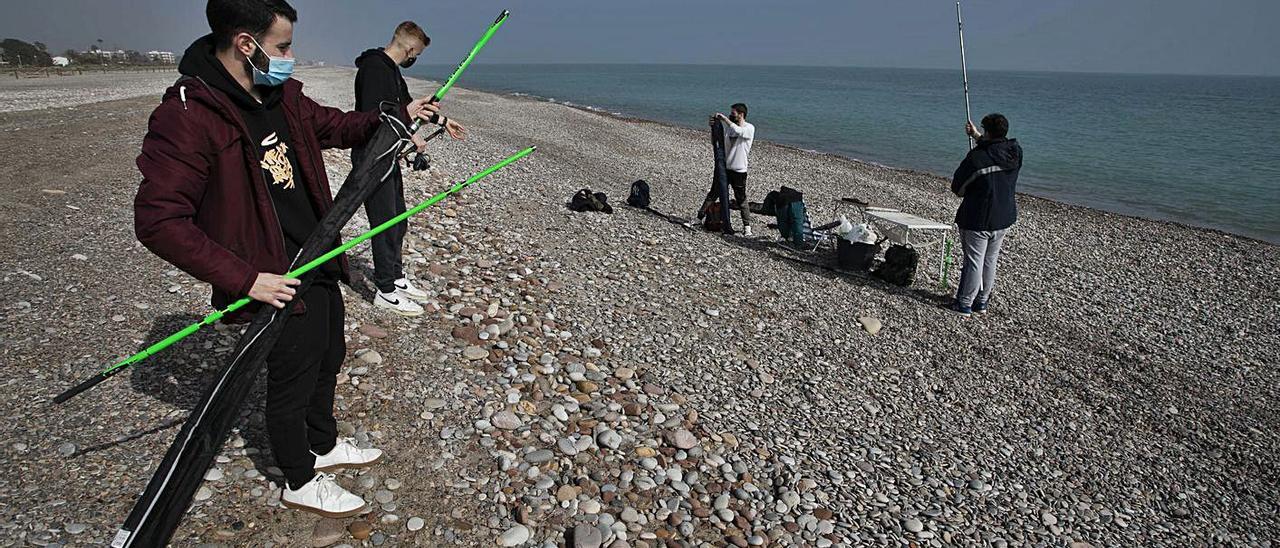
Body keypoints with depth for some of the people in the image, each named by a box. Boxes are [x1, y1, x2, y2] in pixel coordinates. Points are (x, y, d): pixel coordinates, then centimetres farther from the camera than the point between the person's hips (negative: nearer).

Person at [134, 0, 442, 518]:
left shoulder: (283, 94, 2)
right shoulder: (186, 116, -24)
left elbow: (334, 125, 21)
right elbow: (158, 220, -24)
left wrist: (397, 115, 8)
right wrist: (246, 278, -26)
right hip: (279, 283, -8)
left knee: (327, 361, 24)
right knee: (292, 383, 10)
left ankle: (324, 446, 49)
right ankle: (300, 484, 33)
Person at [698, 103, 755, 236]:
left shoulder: (749, 128, -9)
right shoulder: (728, 126, 8)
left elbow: (738, 131, -30)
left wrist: (724, 118, -25)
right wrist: (714, 126, -7)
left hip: (739, 171, -5)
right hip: (724, 167, 5)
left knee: (741, 200, 2)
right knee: (713, 194, 11)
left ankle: (747, 226, 10)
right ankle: (700, 216, 19)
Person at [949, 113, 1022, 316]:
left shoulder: (976, 157, -20)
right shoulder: (1015, 153, -2)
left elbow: (957, 187, -11)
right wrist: (976, 136, 29)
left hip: (977, 220, -6)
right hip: (1004, 220, 6)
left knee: (973, 262, 2)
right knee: (990, 262, 16)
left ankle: (965, 304, 11)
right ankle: (982, 302, 27)